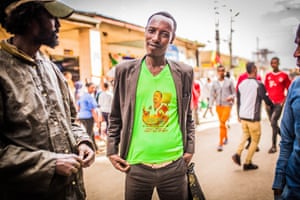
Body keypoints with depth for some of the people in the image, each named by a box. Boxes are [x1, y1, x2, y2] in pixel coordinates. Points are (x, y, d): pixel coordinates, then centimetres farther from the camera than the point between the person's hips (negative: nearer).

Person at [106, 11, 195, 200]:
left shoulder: (184, 72, 1)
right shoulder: (125, 70, -1)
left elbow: (188, 116, 10)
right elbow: (115, 117, 6)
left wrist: (190, 149, 3)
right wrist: (112, 150, 1)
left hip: (175, 165, 1)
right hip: (136, 165, 0)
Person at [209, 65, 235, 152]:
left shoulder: (229, 82, 2)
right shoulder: (214, 83, 7)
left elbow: (234, 93, 7)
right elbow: (212, 95, 7)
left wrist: (231, 97, -15)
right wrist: (210, 106, -2)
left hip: (227, 105, -3)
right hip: (218, 106, 3)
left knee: (222, 124, -12)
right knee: (222, 124, 15)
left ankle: (220, 144, -7)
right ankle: (226, 137, 40)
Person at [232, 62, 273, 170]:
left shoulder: (241, 84, 5)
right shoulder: (259, 85, -12)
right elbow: (266, 100, -6)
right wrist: (272, 105, 17)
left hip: (242, 116, 6)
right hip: (253, 117, -6)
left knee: (245, 135, 25)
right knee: (255, 140, 10)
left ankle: (238, 153, 7)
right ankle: (247, 163, 14)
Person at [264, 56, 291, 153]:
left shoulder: (284, 75, -1)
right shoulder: (268, 75, 10)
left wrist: (284, 100, -7)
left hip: (279, 103, -5)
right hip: (269, 103, 5)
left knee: (273, 123, -13)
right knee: (273, 124, 10)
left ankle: (274, 146, -5)